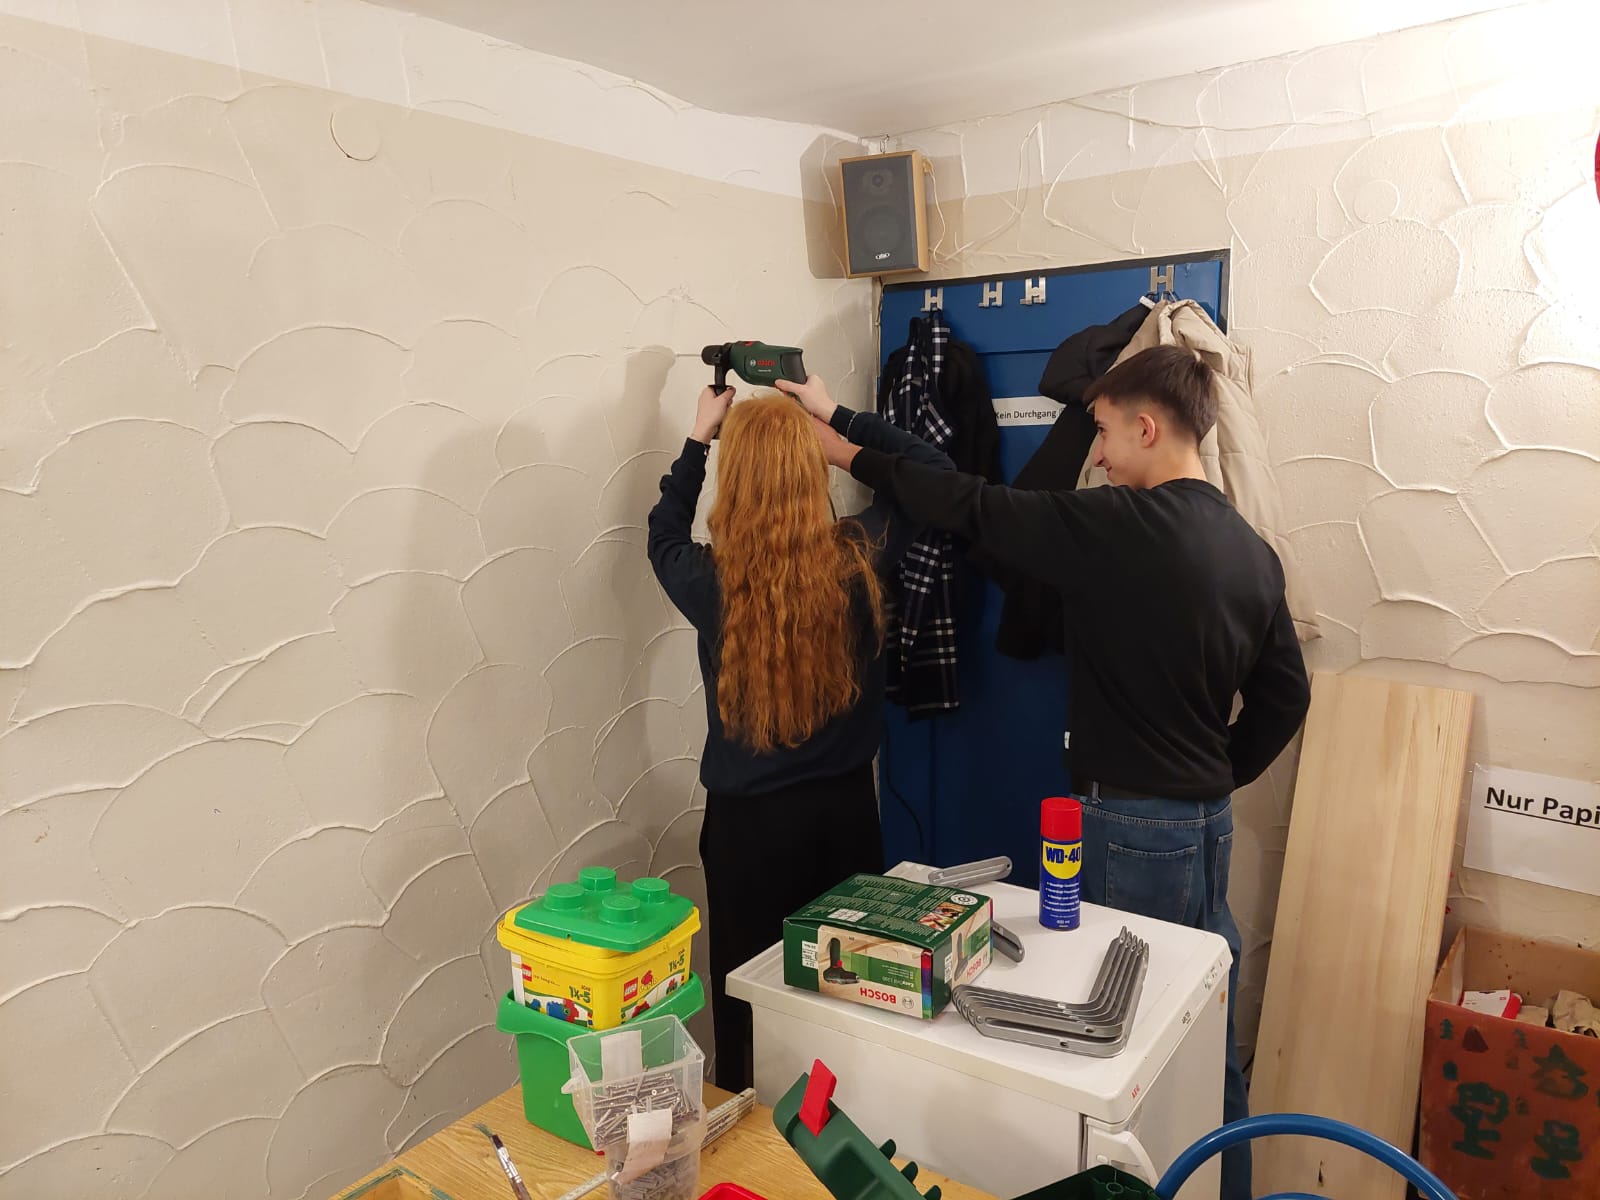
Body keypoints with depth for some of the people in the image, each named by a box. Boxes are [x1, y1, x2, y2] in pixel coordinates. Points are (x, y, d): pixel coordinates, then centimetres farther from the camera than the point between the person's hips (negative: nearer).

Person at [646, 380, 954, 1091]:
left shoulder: (711, 581, -17)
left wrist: (698, 438, 16)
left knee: (751, 999, 15)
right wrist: (835, 414, 7)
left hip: (749, 820, -2)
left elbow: (664, 532, 8)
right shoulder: (858, 560, -14)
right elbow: (933, 470, 4)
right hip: (846, 805, 2)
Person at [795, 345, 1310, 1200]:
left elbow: (973, 508, -11)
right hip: (1209, 823, 8)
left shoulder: (1116, 526, -17)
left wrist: (851, 455, 0)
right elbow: (1285, 696, 11)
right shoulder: (1254, 552, 5)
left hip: (1128, 825, -8)